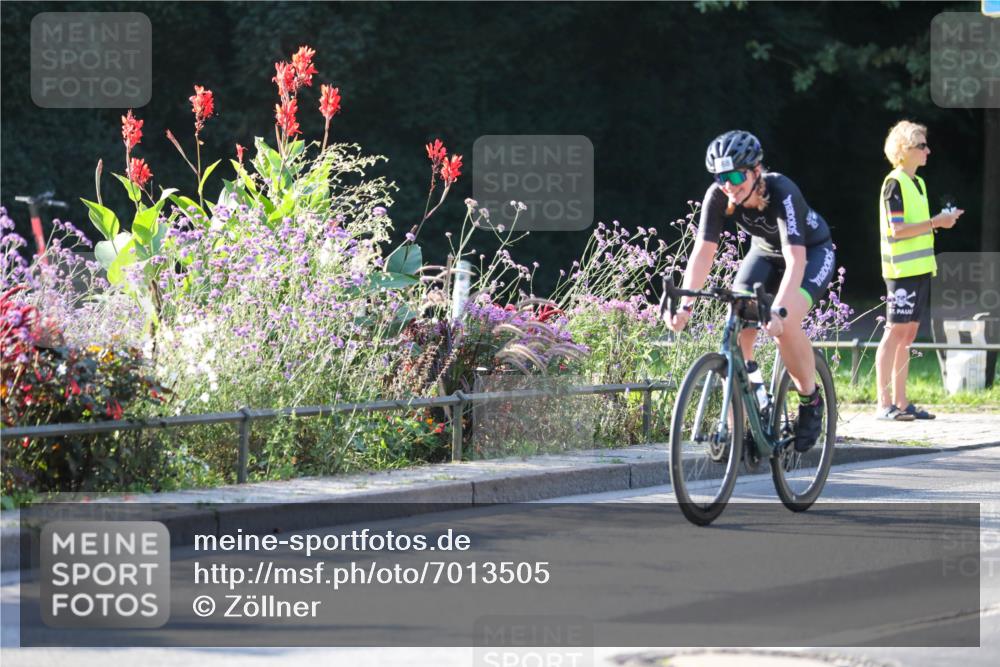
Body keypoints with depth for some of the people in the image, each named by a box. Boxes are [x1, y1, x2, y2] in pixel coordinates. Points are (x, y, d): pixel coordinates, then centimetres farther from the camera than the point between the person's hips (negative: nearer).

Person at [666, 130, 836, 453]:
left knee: (786, 324, -30)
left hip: (812, 251, -5)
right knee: (737, 327, -16)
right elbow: (703, 251, -24)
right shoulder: (718, 196, -24)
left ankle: (810, 401, -6)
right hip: (765, 252, 5)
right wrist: (684, 304, -36)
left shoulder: (782, 192, -37)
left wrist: (779, 309, -56)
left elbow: (795, 259, -44)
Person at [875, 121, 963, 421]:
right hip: (902, 269, -9)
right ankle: (885, 404, -9)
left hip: (920, 269, 9)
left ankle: (901, 402, 11)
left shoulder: (917, 183, 18)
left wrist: (940, 222, 7)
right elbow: (897, 229, -17)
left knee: (908, 334, 9)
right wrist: (935, 222, -17)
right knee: (895, 331, -9)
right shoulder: (895, 183, -10)